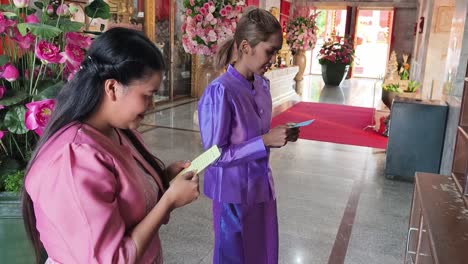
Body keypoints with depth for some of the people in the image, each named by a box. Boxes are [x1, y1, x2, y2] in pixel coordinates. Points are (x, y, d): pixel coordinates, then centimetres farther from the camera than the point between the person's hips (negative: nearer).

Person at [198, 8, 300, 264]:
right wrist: (265, 142, -25)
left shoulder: (262, 85, 1)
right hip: (235, 192, -7)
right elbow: (214, 155, -21)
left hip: (262, 186, 7)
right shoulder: (220, 92, -23)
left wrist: (278, 136, -6)